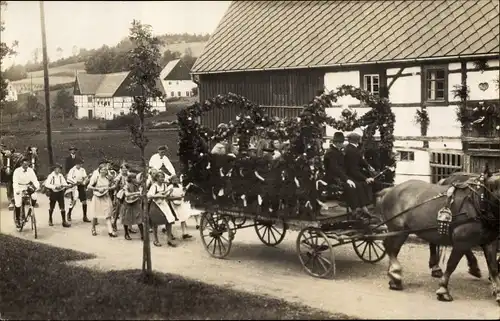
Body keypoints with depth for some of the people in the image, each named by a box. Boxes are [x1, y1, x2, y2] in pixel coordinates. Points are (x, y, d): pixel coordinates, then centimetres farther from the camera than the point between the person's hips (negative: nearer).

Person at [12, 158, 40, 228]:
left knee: (34, 198, -19)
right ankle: (17, 219, 7)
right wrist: (17, 190, -44)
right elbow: (15, 182, -29)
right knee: (18, 203, -10)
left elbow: (34, 179, -15)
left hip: (27, 187, 3)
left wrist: (37, 186, -34)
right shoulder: (17, 171, -20)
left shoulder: (30, 170, -10)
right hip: (19, 187, -3)